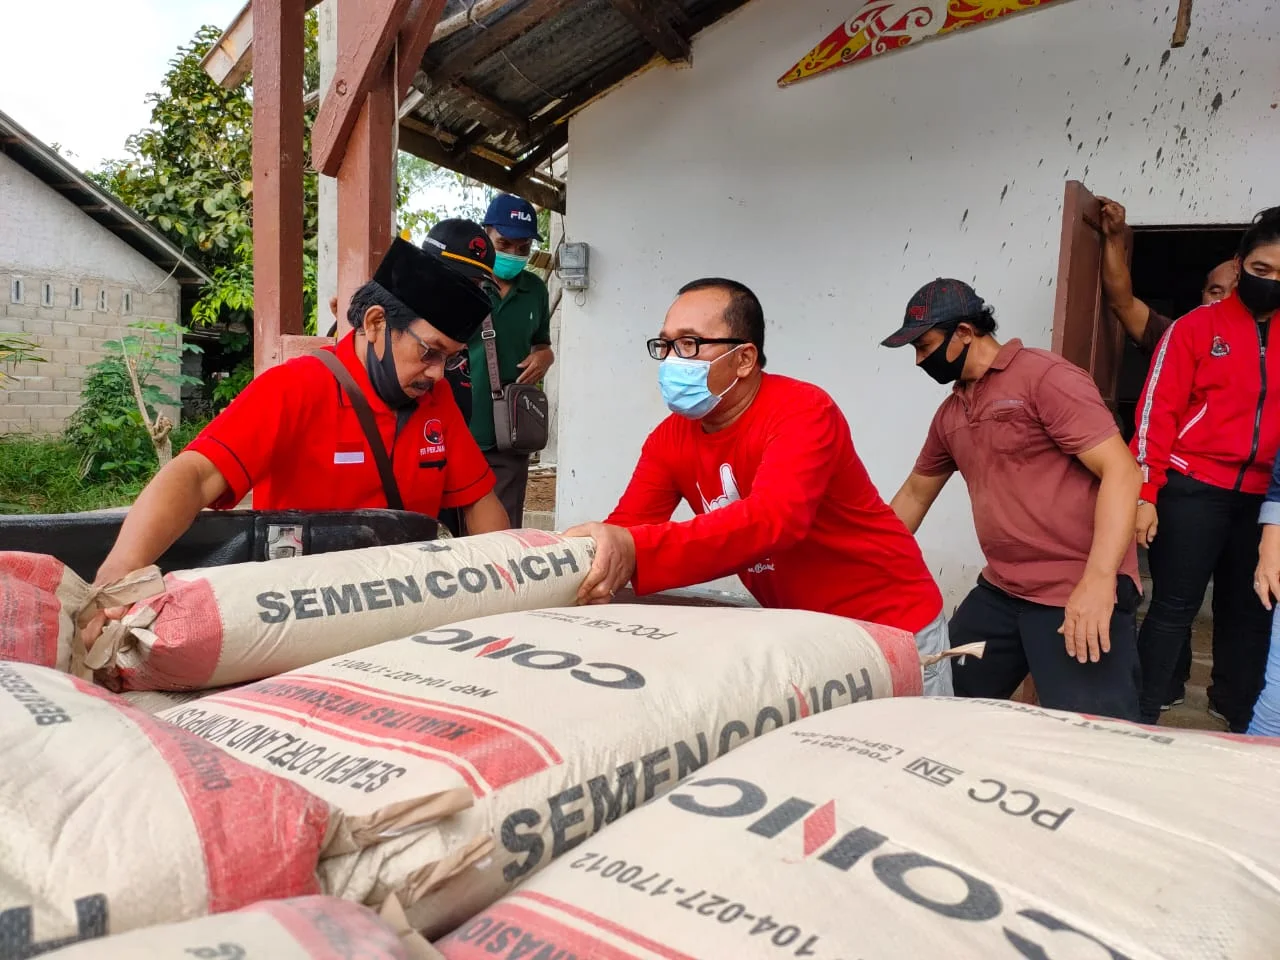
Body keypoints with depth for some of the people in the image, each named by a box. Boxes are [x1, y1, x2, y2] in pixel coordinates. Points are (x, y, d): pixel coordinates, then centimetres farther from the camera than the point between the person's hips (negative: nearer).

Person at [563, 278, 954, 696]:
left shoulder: (803, 413, -24)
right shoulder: (669, 439, -5)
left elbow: (772, 520, -40)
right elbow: (623, 530, -11)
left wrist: (635, 551, -51)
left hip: (891, 630, -5)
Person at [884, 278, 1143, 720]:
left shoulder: (1045, 377, -10)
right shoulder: (950, 415, 13)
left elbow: (1121, 471, -17)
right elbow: (914, 495, 25)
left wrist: (1098, 581, -27)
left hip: (1080, 595, -8)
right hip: (999, 592, 8)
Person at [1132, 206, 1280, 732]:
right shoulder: (1197, 326, -1)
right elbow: (1157, 411, -4)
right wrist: (1145, 493, -11)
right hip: (1193, 491, -4)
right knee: (1173, 610, -2)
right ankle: (1138, 721, 7)